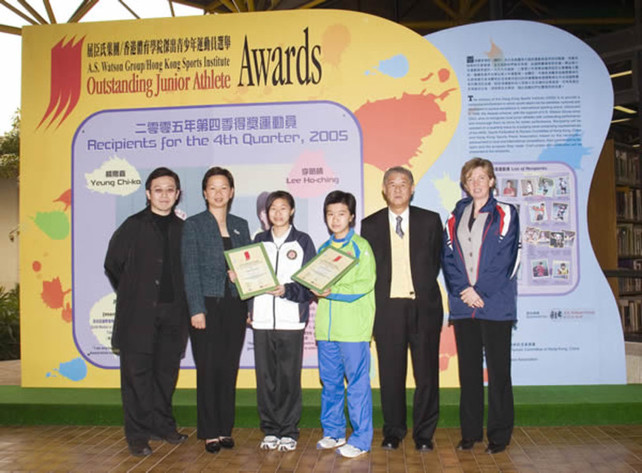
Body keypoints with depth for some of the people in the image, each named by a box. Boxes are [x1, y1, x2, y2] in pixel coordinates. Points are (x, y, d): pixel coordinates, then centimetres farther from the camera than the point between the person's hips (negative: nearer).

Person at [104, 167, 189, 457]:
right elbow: (113, 265, 6)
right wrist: (130, 296, 5)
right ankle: (138, 436, 9)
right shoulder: (133, 226, 1)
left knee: (167, 369, 10)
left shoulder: (182, 229, 9)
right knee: (137, 371, 0)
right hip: (139, 313, -3)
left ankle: (162, 425, 24)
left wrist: (179, 299, 6)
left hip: (172, 312, 3)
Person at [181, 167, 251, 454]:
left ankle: (225, 429, 19)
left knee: (229, 368, 7)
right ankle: (210, 433, 12)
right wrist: (196, 309, -11)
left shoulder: (241, 225, 12)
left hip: (234, 306, 3)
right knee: (208, 368, 1)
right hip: (207, 304, -3)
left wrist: (250, 306, 4)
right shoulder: (193, 225, 1)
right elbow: (190, 270, -4)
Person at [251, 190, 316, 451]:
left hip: (291, 318, -3)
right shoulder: (259, 240, 14)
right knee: (265, 376, 5)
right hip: (262, 318, 3)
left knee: (289, 376, 0)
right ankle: (270, 430, 18)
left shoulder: (303, 241, 5)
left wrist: (287, 290, -15)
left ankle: (289, 432, 12)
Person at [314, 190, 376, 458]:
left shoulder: (361, 246, -2)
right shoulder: (323, 248, 16)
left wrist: (334, 292, -19)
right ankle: (333, 432, 26)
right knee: (330, 382, 13)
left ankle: (361, 439, 9)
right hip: (326, 326, 6)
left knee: (358, 383, 0)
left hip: (354, 326, -6)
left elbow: (366, 283, -11)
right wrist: (317, 290, -3)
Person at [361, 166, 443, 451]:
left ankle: (424, 433, 18)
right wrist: (374, 305, 2)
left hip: (423, 306, 0)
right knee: (390, 372, 6)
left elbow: (436, 261, 11)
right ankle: (393, 432, 21)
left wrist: (423, 288, 4)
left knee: (426, 372, 4)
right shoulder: (370, 225, 7)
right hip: (387, 307, 0)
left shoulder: (430, 221, 7)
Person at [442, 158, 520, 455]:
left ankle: (499, 434, 14)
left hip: (496, 305, -3)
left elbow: (507, 259, -7)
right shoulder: (455, 218, 12)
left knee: (498, 369, 2)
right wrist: (462, 291, -7)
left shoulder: (505, 214, 1)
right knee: (468, 369, 9)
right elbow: (448, 258, 7)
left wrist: (481, 292, -13)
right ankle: (470, 432, 20)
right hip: (463, 305, 4)